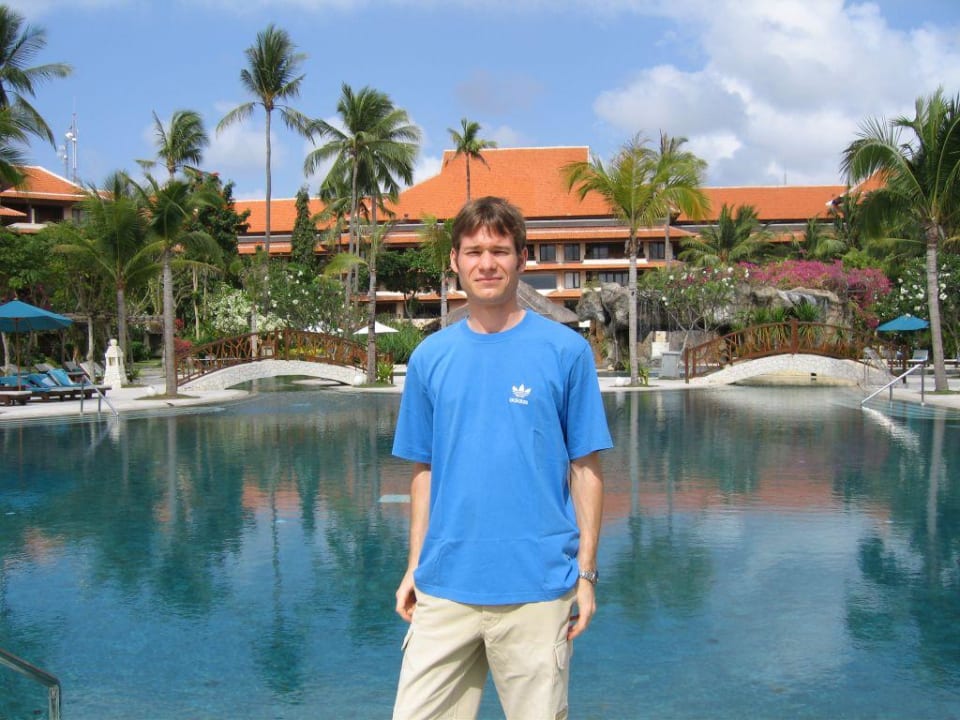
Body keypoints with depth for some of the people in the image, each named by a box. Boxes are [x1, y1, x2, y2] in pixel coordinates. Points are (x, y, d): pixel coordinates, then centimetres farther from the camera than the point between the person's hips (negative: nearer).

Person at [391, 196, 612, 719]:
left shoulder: (565, 350, -2)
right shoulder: (429, 357, 7)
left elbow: (585, 470, 0)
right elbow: (424, 471, 12)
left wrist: (586, 573, -4)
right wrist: (414, 567, 9)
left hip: (536, 589, -2)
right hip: (445, 586, 3)